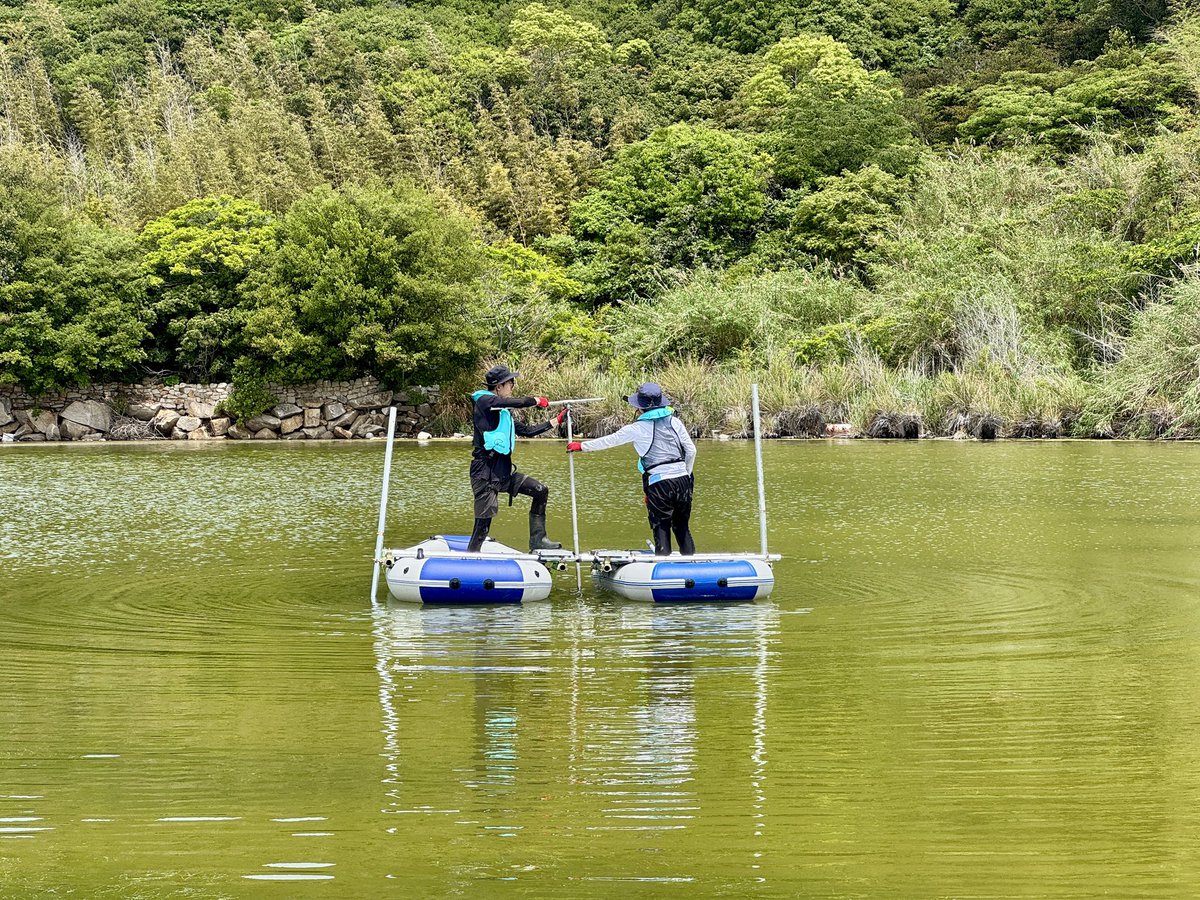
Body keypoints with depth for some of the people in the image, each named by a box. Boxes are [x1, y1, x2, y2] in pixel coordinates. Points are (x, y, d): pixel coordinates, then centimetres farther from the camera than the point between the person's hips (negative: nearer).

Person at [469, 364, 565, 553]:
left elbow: (527, 431, 26)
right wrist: (536, 401, -7)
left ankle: (537, 540, 15)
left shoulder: (504, 413, 19)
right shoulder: (484, 402, -8)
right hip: (485, 472, -9)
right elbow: (514, 402, -22)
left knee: (540, 491, 11)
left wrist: (555, 422, 24)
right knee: (483, 523, -11)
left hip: (504, 471, 9)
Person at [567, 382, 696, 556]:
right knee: (682, 528, 15)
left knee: (661, 529, 1)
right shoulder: (674, 422, 9)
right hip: (682, 480, 4)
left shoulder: (637, 429, 0)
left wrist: (581, 446, 25)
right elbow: (691, 451, 8)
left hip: (658, 483, -4)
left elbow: (609, 441, 11)